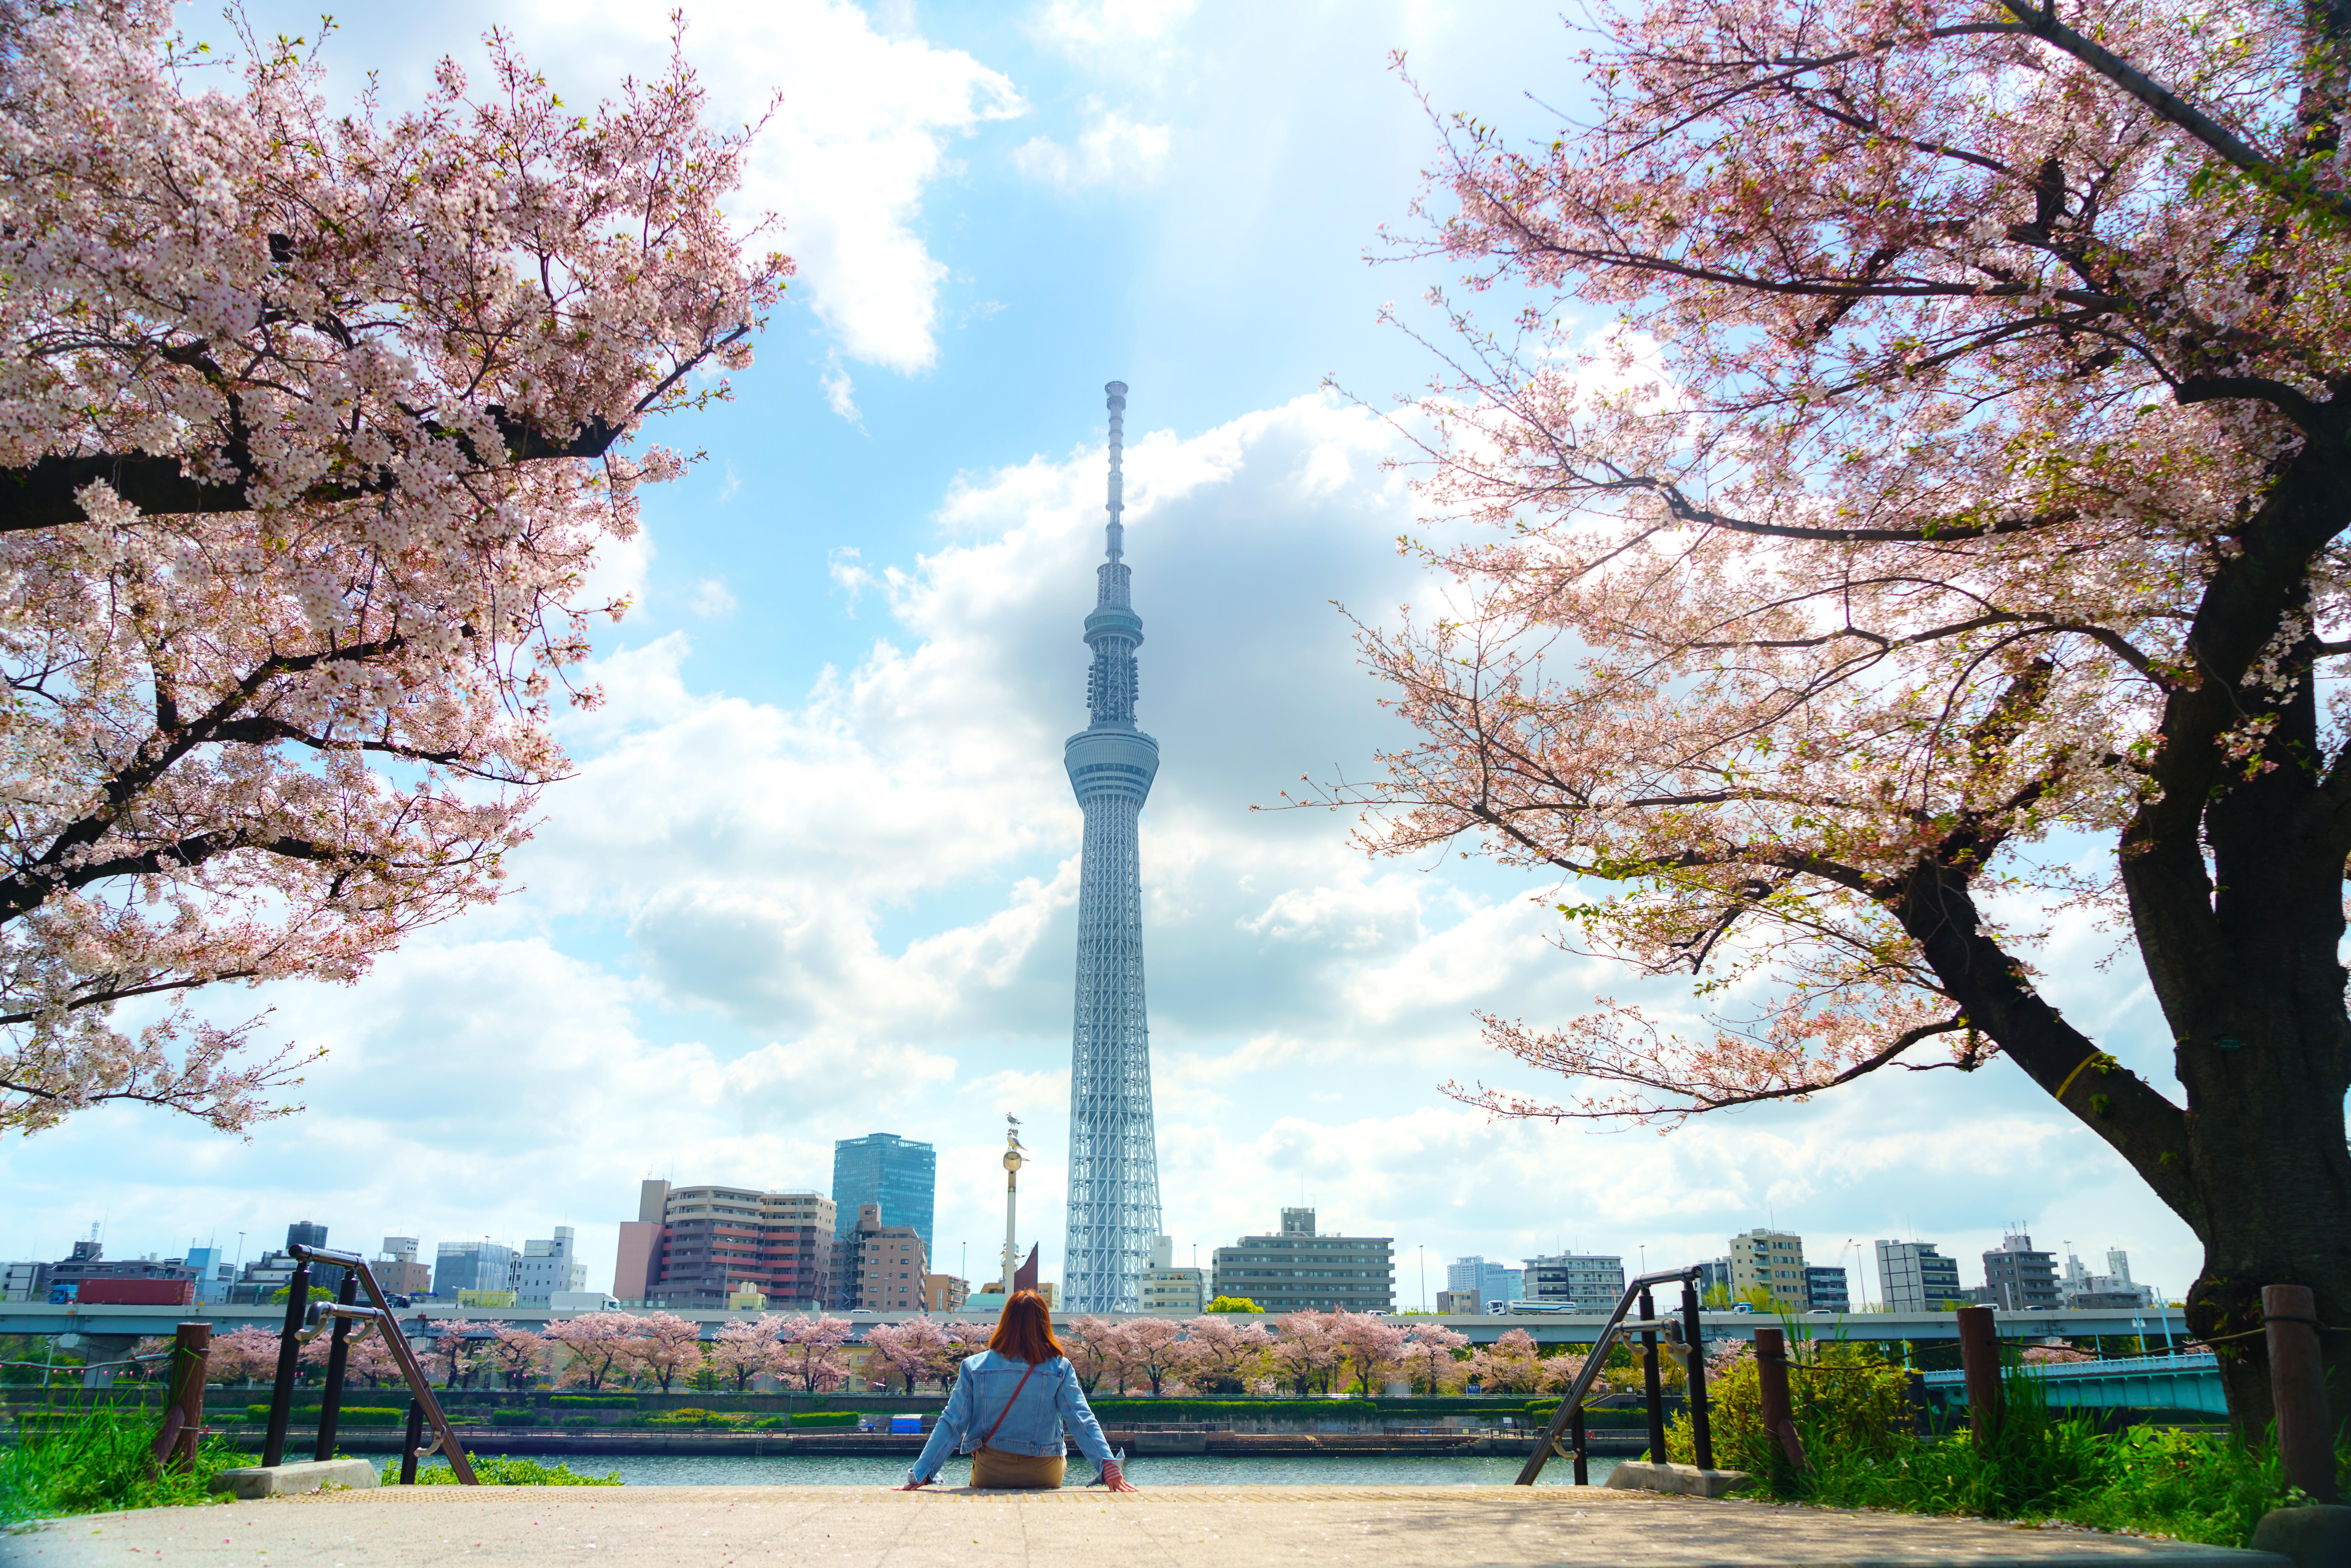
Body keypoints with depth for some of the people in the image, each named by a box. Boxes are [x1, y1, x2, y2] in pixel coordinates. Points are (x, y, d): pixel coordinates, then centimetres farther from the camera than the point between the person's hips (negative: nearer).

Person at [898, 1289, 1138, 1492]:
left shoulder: (974, 1367, -9)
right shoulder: (1060, 1369, -10)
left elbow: (950, 1426, -9)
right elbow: (1082, 1421, -17)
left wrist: (920, 1474, -5)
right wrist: (1110, 1466, -20)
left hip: (988, 1476, 1)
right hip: (1045, 1477, -1)